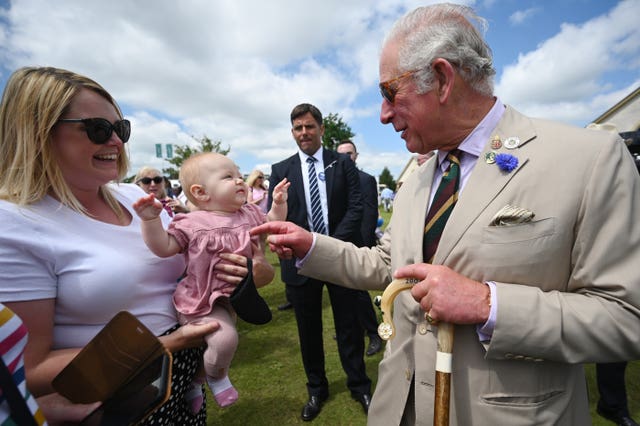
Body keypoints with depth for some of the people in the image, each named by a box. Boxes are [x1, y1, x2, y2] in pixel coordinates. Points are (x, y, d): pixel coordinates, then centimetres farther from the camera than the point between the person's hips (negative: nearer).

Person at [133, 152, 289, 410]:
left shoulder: (250, 214, 0)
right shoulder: (192, 224, -14)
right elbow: (163, 248, -12)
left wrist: (278, 204, -1)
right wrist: (150, 220, -24)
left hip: (236, 295, 6)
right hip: (205, 300, -6)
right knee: (224, 338, -25)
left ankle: (196, 377, 51)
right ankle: (215, 375, 10)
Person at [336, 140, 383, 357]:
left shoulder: (367, 180, -5)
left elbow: (370, 215, -10)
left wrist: (363, 246, -16)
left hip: (357, 245, -5)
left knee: (358, 290, -2)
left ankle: (374, 334, 16)